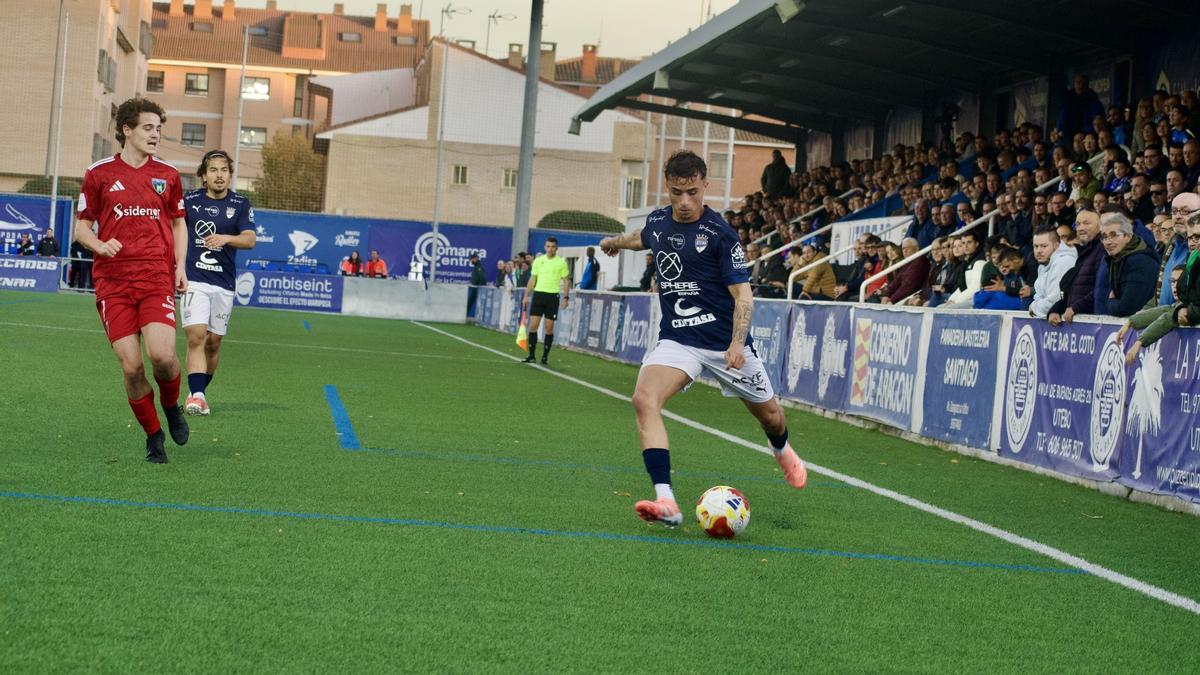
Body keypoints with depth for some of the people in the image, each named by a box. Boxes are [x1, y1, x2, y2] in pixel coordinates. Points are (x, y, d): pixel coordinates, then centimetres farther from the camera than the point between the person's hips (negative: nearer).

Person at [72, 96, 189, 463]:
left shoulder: (167, 175, 11)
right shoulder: (99, 174, 5)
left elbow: (178, 223, 22)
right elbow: (82, 226, 10)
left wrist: (180, 266, 8)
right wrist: (101, 245, -11)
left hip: (157, 278, 1)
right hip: (113, 281, -1)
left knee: (162, 354, -19)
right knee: (131, 367, -7)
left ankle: (171, 405, 14)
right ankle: (153, 435, 14)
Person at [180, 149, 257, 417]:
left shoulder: (241, 204, 3)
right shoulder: (189, 200, 4)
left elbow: (250, 239, -10)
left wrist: (226, 238, -29)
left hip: (223, 285, 1)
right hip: (193, 280, -1)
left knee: (213, 344, 7)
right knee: (196, 337, -16)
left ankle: (200, 391, 23)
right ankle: (196, 395, -20)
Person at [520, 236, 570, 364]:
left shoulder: (561, 262, 1)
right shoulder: (538, 261, 8)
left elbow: (566, 281, 3)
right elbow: (532, 279, 13)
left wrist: (566, 297, -6)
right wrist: (526, 295, 8)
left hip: (553, 296, -2)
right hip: (538, 294, 2)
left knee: (549, 328, -1)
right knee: (533, 325, -4)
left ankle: (545, 357, 7)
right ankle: (531, 356, 3)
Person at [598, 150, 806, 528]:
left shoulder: (719, 233, -13)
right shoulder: (657, 221, 3)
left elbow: (742, 294, -13)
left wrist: (737, 344, -26)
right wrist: (617, 241, 48)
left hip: (726, 344, -3)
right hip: (676, 339, 3)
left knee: (768, 415, 14)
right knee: (644, 400, -26)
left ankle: (782, 450, 55)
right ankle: (666, 503, -32)